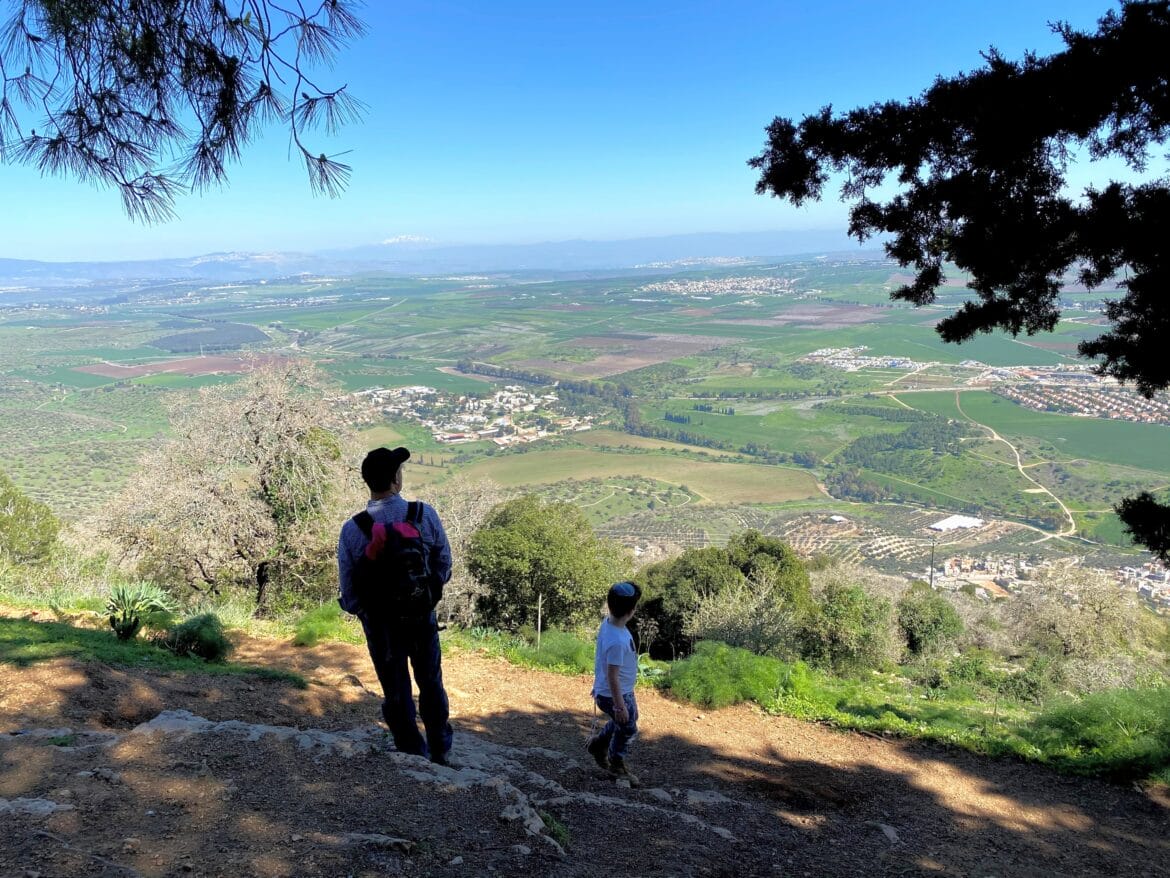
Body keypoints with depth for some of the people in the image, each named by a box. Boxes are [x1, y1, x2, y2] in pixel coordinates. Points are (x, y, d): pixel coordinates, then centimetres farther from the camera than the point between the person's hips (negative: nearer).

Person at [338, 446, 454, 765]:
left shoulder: (352, 529, -18)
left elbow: (347, 587, -9)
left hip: (380, 622, -1)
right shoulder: (426, 515, -17)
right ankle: (440, 751, 39)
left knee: (397, 692, 16)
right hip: (423, 616, 1)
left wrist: (356, 608, 13)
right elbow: (444, 565, -5)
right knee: (431, 683, 23)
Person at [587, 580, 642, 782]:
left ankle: (598, 744, 45)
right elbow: (612, 676, -30)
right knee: (627, 728, 15)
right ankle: (617, 764, 40)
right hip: (615, 695, -9)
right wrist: (619, 705, -20)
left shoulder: (608, 622, -9)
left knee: (630, 719, 30)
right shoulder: (617, 641, -37)